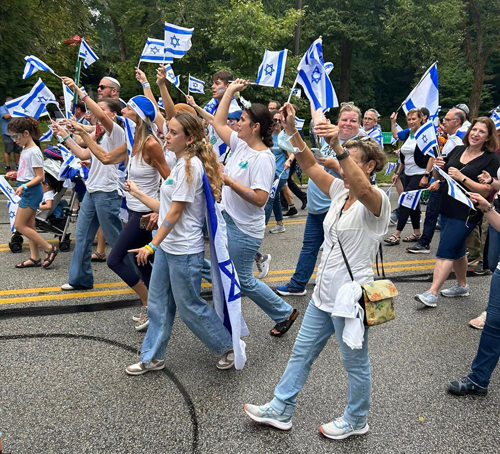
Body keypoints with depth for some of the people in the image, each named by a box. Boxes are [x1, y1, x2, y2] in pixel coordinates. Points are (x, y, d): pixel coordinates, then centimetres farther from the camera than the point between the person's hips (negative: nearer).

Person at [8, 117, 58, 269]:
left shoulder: (34, 152, -17)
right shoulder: (24, 149, 10)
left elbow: (39, 177, -19)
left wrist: (24, 186, -27)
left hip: (31, 191, -9)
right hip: (27, 192, 9)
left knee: (19, 225, -5)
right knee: (29, 226, 11)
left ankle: (50, 248, -1)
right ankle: (35, 258, 17)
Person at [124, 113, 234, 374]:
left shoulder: (190, 166, -17)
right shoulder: (181, 164, 12)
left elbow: (175, 212, -19)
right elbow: (165, 208, 11)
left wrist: (152, 245, -17)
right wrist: (137, 193, 15)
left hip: (184, 250, -10)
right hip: (167, 247, 10)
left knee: (189, 307, 4)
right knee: (158, 303, 16)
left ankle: (228, 346, 23)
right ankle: (153, 357, 31)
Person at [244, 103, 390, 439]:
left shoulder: (377, 201, -17)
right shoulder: (340, 191, 5)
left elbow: (362, 189, -41)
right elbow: (310, 165, 1)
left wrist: (339, 148, -52)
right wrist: (292, 131, -11)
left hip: (350, 298, -8)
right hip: (325, 294, 8)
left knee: (356, 364, 14)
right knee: (302, 352, 18)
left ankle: (356, 421, 37)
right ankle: (281, 410, 33)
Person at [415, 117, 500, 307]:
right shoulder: (457, 150, 8)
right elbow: (439, 177, 15)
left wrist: (462, 177, -24)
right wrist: (438, 167, -7)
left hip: (466, 213, -6)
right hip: (447, 208, 7)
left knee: (446, 251, -11)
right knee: (456, 249, 18)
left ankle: (432, 294, -10)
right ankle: (462, 286, 35)